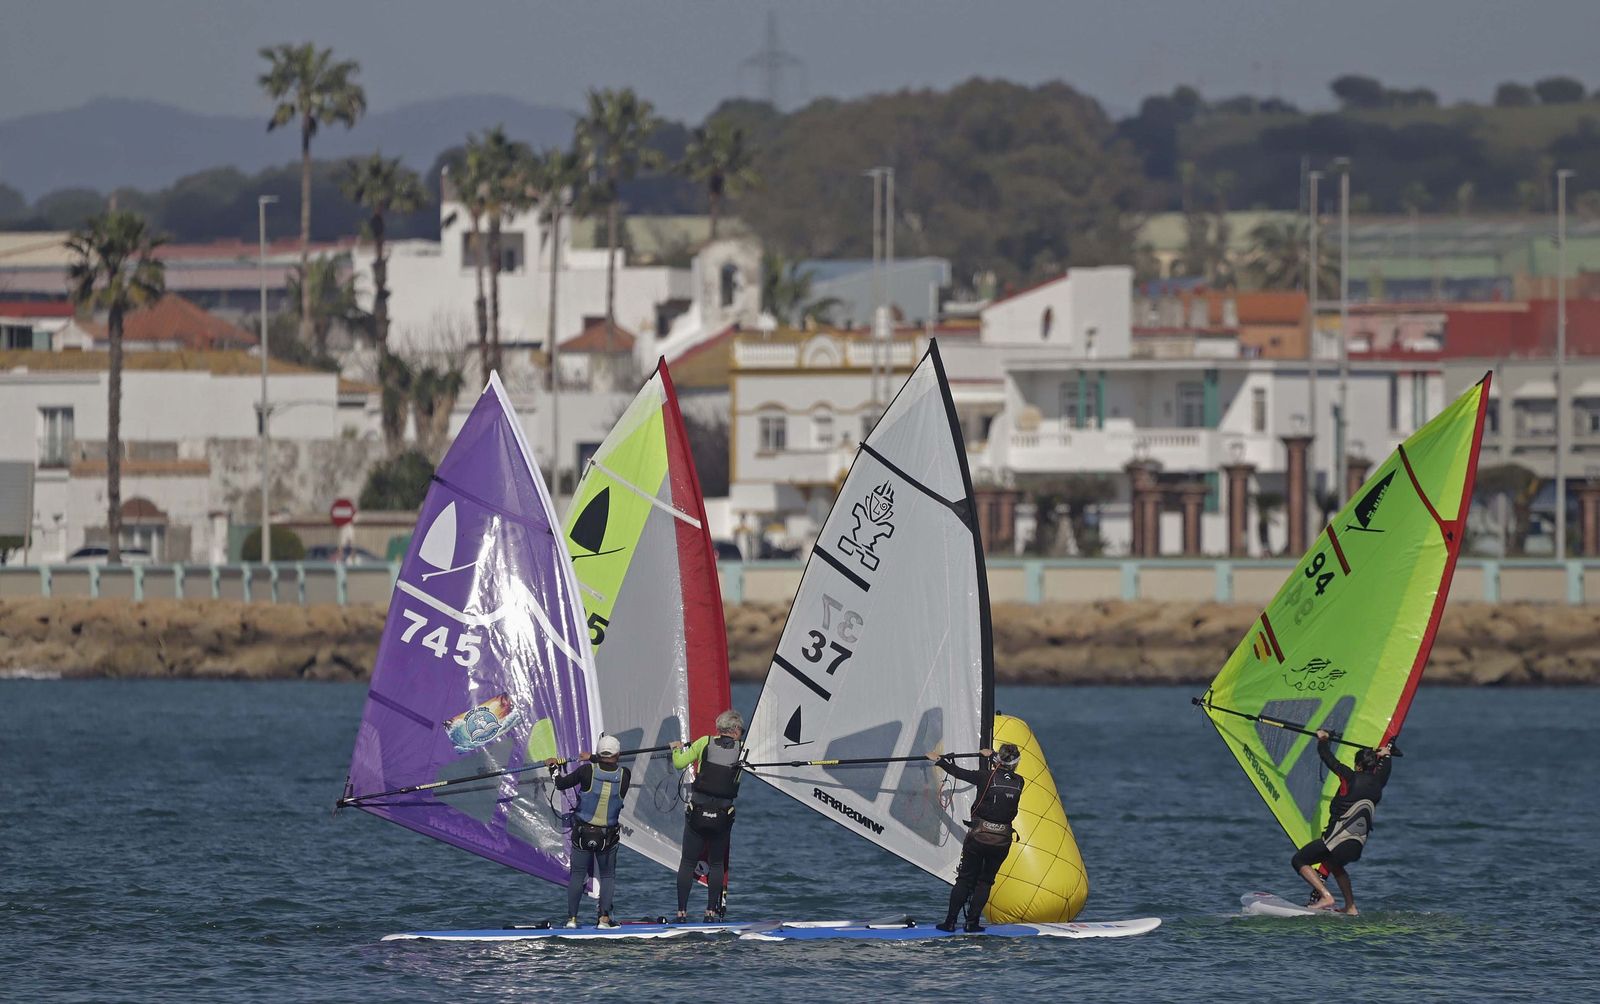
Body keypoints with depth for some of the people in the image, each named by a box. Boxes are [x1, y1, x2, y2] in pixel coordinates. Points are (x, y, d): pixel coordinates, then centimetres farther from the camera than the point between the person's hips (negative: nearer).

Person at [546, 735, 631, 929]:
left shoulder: (587, 771, -13)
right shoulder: (624, 775, -9)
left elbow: (561, 784, -3)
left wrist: (553, 768, 16)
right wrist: (591, 759, 26)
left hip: (582, 833, 0)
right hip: (608, 836, 0)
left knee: (577, 875, 10)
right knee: (607, 876, 13)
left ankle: (572, 918, 10)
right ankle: (604, 918, 4)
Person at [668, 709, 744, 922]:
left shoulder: (705, 743, -2)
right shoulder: (741, 749, 0)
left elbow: (679, 763, -3)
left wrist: (677, 749, 18)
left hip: (697, 814, 0)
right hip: (723, 815, 0)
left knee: (688, 862, 8)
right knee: (716, 863, 16)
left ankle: (681, 912, 4)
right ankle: (711, 911, 11)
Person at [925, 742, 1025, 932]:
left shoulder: (986, 777, -11)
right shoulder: (1018, 783, -1)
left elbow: (958, 772, 2)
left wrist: (938, 760, 19)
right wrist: (991, 756, 40)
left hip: (979, 836, -2)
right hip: (1002, 840, 2)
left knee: (965, 879, 9)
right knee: (985, 881, 15)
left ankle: (950, 922, 8)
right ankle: (972, 922, 9)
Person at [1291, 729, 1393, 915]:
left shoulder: (1351, 778, -6)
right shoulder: (1378, 783, 9)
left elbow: (1327, 756, 4)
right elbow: (1385, 767, 34)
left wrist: (1322, 739, 24)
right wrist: (1386, 755, 55)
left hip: (1339, 840, -7)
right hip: (1357, 847, 7)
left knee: (1300, 861, 9)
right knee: (1333, 863, 37)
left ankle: (1326, 897, -5)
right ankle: (1350, 907, 32)